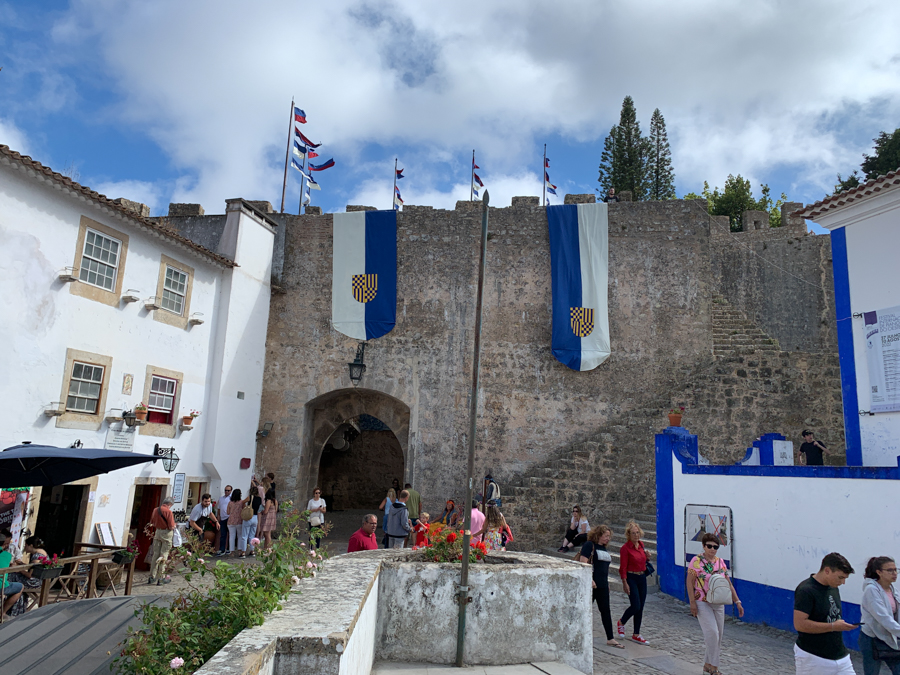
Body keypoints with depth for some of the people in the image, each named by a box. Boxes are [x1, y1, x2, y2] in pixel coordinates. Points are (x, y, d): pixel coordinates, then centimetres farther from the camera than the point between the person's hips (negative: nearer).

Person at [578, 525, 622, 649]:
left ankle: (610, 639, 12)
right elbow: (583, 563, -19)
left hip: (602, 585, 8)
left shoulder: (603, 548, 15)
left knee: (606, 611, 8)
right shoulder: (589, 545, -11)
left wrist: (607, 583, 22)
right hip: (591, 584, -8)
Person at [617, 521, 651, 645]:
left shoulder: (641, 544, 5)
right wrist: (625, 583, -16)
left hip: (642, 577, 7)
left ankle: (636, 634, 19)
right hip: (631, 578, -7)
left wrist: (646, 556, 1)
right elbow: (623, 568, -13)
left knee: (640, 607, 9)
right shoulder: (625, 548, -15)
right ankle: (621, 623, 16)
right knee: (635, 606, -11)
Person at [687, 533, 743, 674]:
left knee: (717, 636, 8)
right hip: (702, 603, -6)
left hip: (718, 604, 6)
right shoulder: (696, 561, -9)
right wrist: (692, 602, -16)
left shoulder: (720, 562, 7)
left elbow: (728, 583, 11)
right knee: (712, 632, -15)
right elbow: (690, 582, -10)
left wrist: (737, 601, 5)